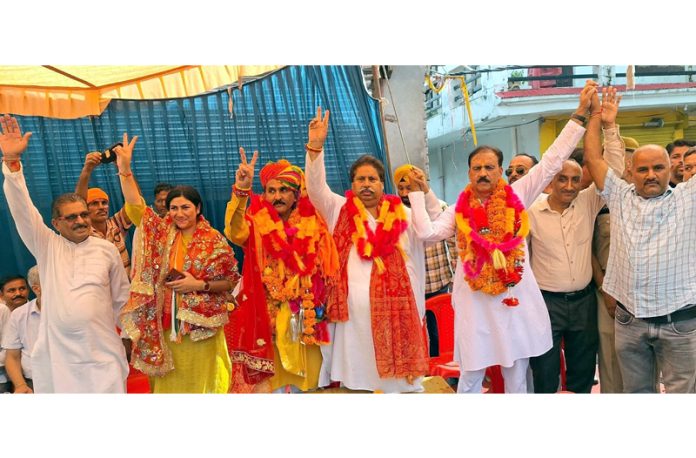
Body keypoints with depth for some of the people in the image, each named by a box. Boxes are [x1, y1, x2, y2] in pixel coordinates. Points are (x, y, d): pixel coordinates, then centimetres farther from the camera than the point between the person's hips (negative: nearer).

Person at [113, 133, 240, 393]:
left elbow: (231, 281, -1)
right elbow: (135, 206, -4)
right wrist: (124, 169, -13)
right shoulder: (161, 233, 4)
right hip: (165, 324, 3)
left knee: (201, 381, 6)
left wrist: (200, 285, -14)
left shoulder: (215, 242, -4)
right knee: (169, 383, 10)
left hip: (200, 325, -3)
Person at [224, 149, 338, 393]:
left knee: (304, 377, 7)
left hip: (306, 318, 2)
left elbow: (327, 270, 8)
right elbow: (235, 233, -23)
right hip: (269, 316, -1)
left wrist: (321, 308, -1)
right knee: (273, 377, 0)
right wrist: (241, 191, -36)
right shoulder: (258, 223, 0)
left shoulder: (313, 224, 4)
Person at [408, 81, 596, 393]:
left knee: (517, 377, 12)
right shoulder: (459, 210, 6)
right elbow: (428, 232, -6)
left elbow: (552, 161, 2)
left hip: (516, 298, 0)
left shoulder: (517, 196, 3)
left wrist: (580, 113, 0)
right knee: (470, 377, 8)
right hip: (474, 302, 0)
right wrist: (416, 193, -2)